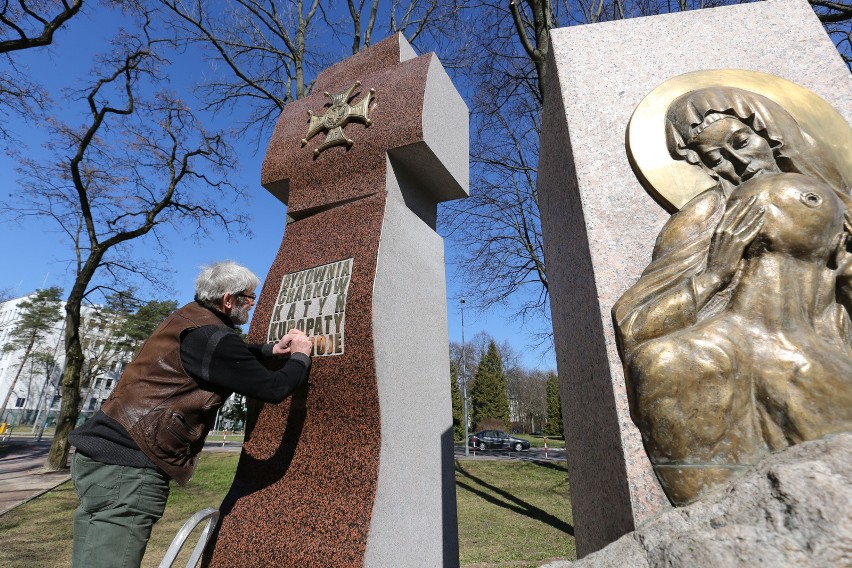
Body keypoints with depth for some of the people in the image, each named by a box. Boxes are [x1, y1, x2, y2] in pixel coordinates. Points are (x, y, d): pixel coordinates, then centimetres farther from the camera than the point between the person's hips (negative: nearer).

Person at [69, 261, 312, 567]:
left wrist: (272, 350, 20)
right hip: (129, 466, -10)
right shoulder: (212, 336, -20)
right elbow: (273, 389, -15)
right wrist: (301, 357, 2)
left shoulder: (192, 316, 9)